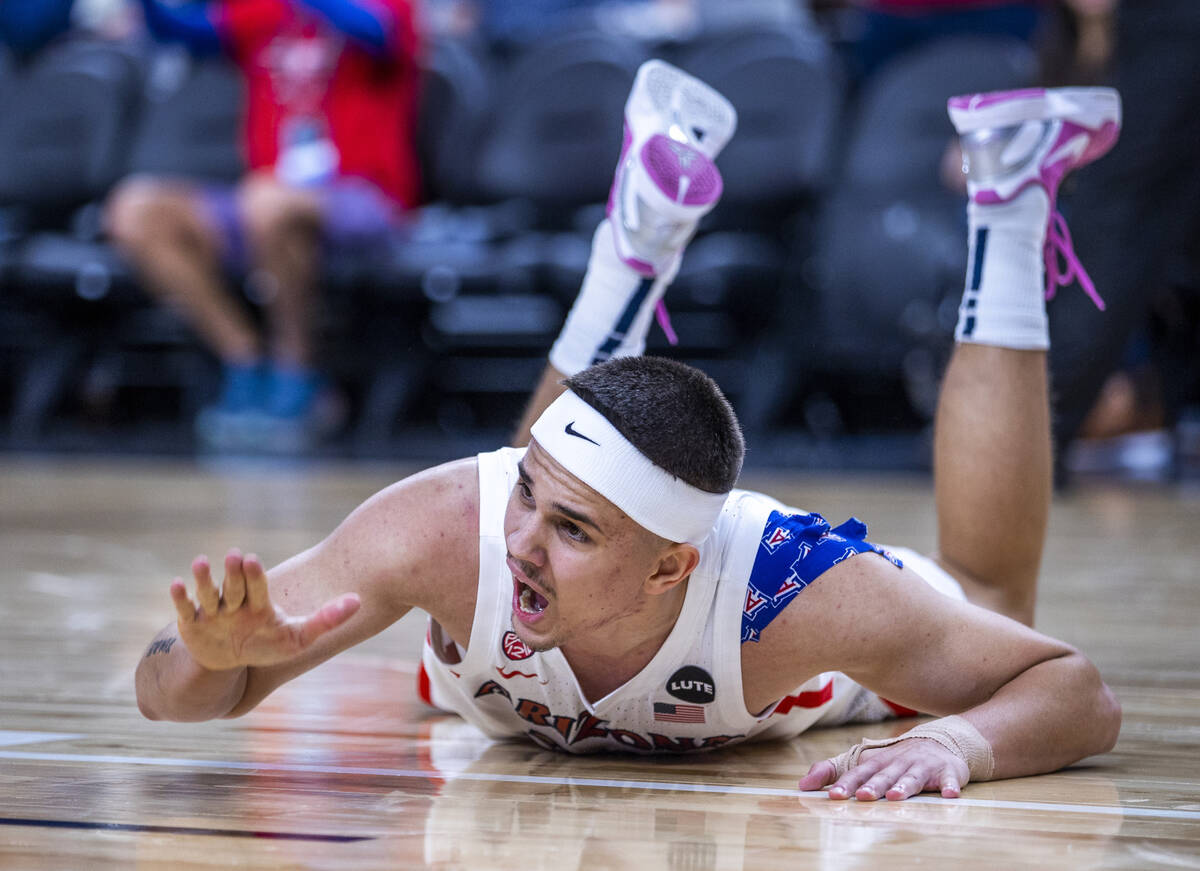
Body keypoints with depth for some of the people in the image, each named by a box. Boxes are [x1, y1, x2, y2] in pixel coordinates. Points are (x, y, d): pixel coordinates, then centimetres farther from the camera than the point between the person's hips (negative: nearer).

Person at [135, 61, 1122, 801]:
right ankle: (645, 233, 31)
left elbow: (1082, 695, -38)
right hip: (516, 697, 1)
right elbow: (165, 691, -37)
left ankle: (1006, 205, 31)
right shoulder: (443, 528, -46)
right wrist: (216, 657, -61)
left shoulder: (799, 593, -48)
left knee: (989, 600, 26)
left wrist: (959, 742, -60)